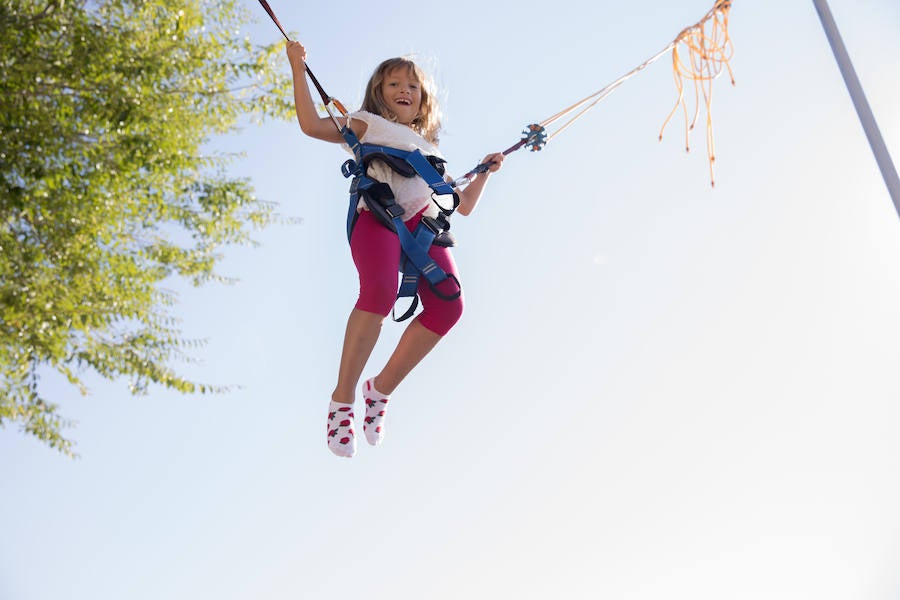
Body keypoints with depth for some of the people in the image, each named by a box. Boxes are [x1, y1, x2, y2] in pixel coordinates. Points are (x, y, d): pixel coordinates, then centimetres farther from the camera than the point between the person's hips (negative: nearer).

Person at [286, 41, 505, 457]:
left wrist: (485, 171, 35)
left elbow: (464, 205, 39)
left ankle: (381, 389, -6)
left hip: (422, 220, 4)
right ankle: (342, 399, -22)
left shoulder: (429, 149, 39)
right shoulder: (367, 125, 27)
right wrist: (298, 68, 8)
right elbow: (312, 125, 10)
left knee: (448, 305, -21)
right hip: (376, 213, -4)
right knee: (379, 291, -34)